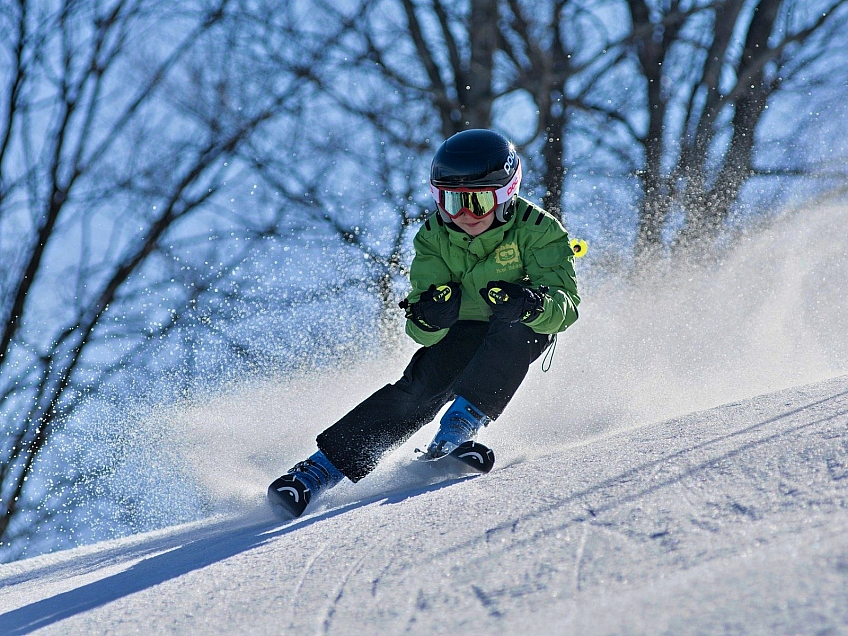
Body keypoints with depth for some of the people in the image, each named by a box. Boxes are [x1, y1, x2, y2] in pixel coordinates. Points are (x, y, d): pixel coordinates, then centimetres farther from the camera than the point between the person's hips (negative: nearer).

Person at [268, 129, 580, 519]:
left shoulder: (536, 230, -20)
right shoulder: (434, 238, -12)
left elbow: (565, 304, -29)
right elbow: (423, 332, -17)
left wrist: (530, 303, -51)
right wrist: (428, 317, -42)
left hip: (522, 335, -1)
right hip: (461, 331, 2)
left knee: (513, 328, -35)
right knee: (419, 389, -23)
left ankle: (461, 425, -34)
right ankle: (321, 470, -25)